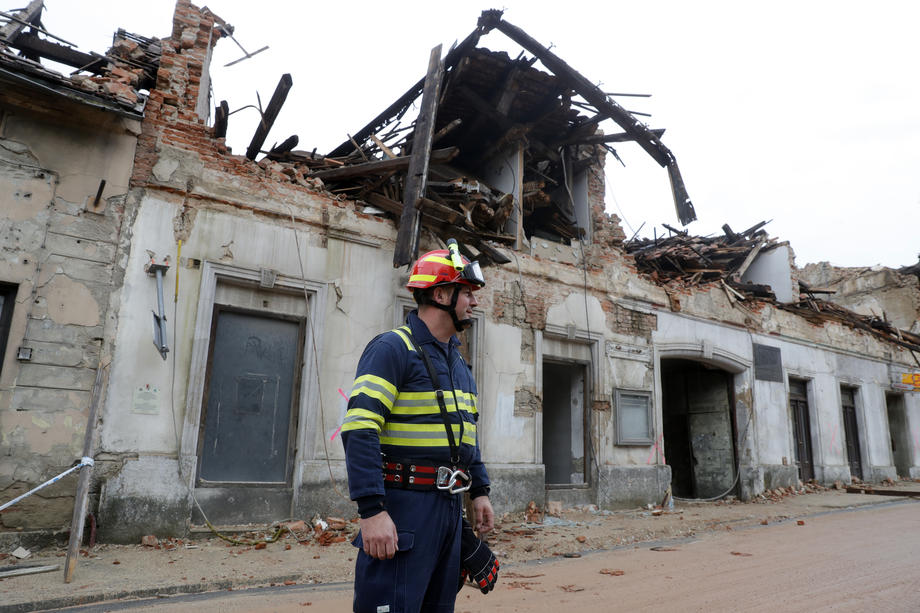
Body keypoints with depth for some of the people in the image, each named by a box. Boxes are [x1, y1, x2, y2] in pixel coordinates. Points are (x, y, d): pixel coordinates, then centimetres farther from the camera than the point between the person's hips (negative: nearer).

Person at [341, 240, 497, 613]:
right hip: (403, 508, -9)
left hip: (449, 507, 9)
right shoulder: (393, 349, -13)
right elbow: (360, 431, -22)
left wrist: (479, 491, 17)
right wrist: (371, 511, -26)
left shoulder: (458, 363, 15)